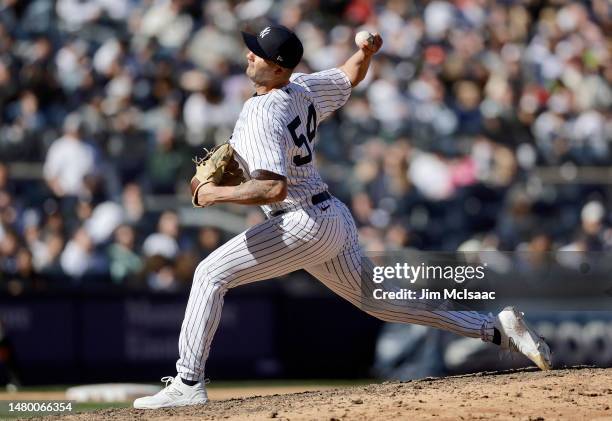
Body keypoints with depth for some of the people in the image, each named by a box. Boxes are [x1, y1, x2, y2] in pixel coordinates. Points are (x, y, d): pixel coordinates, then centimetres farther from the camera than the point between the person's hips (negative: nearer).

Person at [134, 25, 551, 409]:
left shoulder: (262, 116, -20)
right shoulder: (303, 88, 7)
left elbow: (274, 188, -30)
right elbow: (351, 76, 26)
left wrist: (217, 194, -20)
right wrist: (366, 53, 5)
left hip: (304, 223, -10)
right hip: (332, 219, 10)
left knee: (212, 274, -8)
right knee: (381, 301, 17)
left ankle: (188, 383, -13)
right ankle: (497, 328, 15)